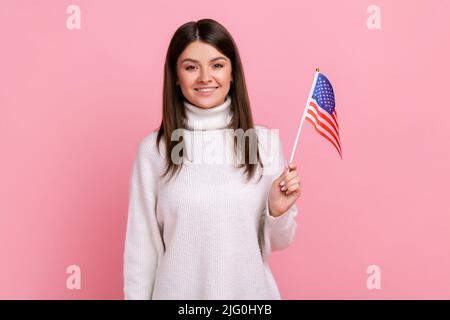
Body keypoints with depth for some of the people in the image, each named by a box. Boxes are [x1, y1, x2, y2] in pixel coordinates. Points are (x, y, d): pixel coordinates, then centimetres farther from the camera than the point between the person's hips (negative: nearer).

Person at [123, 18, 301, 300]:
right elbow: (142, 246, -4)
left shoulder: (266, 141, -7)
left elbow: (279, 242, 0)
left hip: (250, 289, 1)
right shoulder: (153, 149, -9)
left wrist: (279, 211, -18)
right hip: (179, 291, -1)